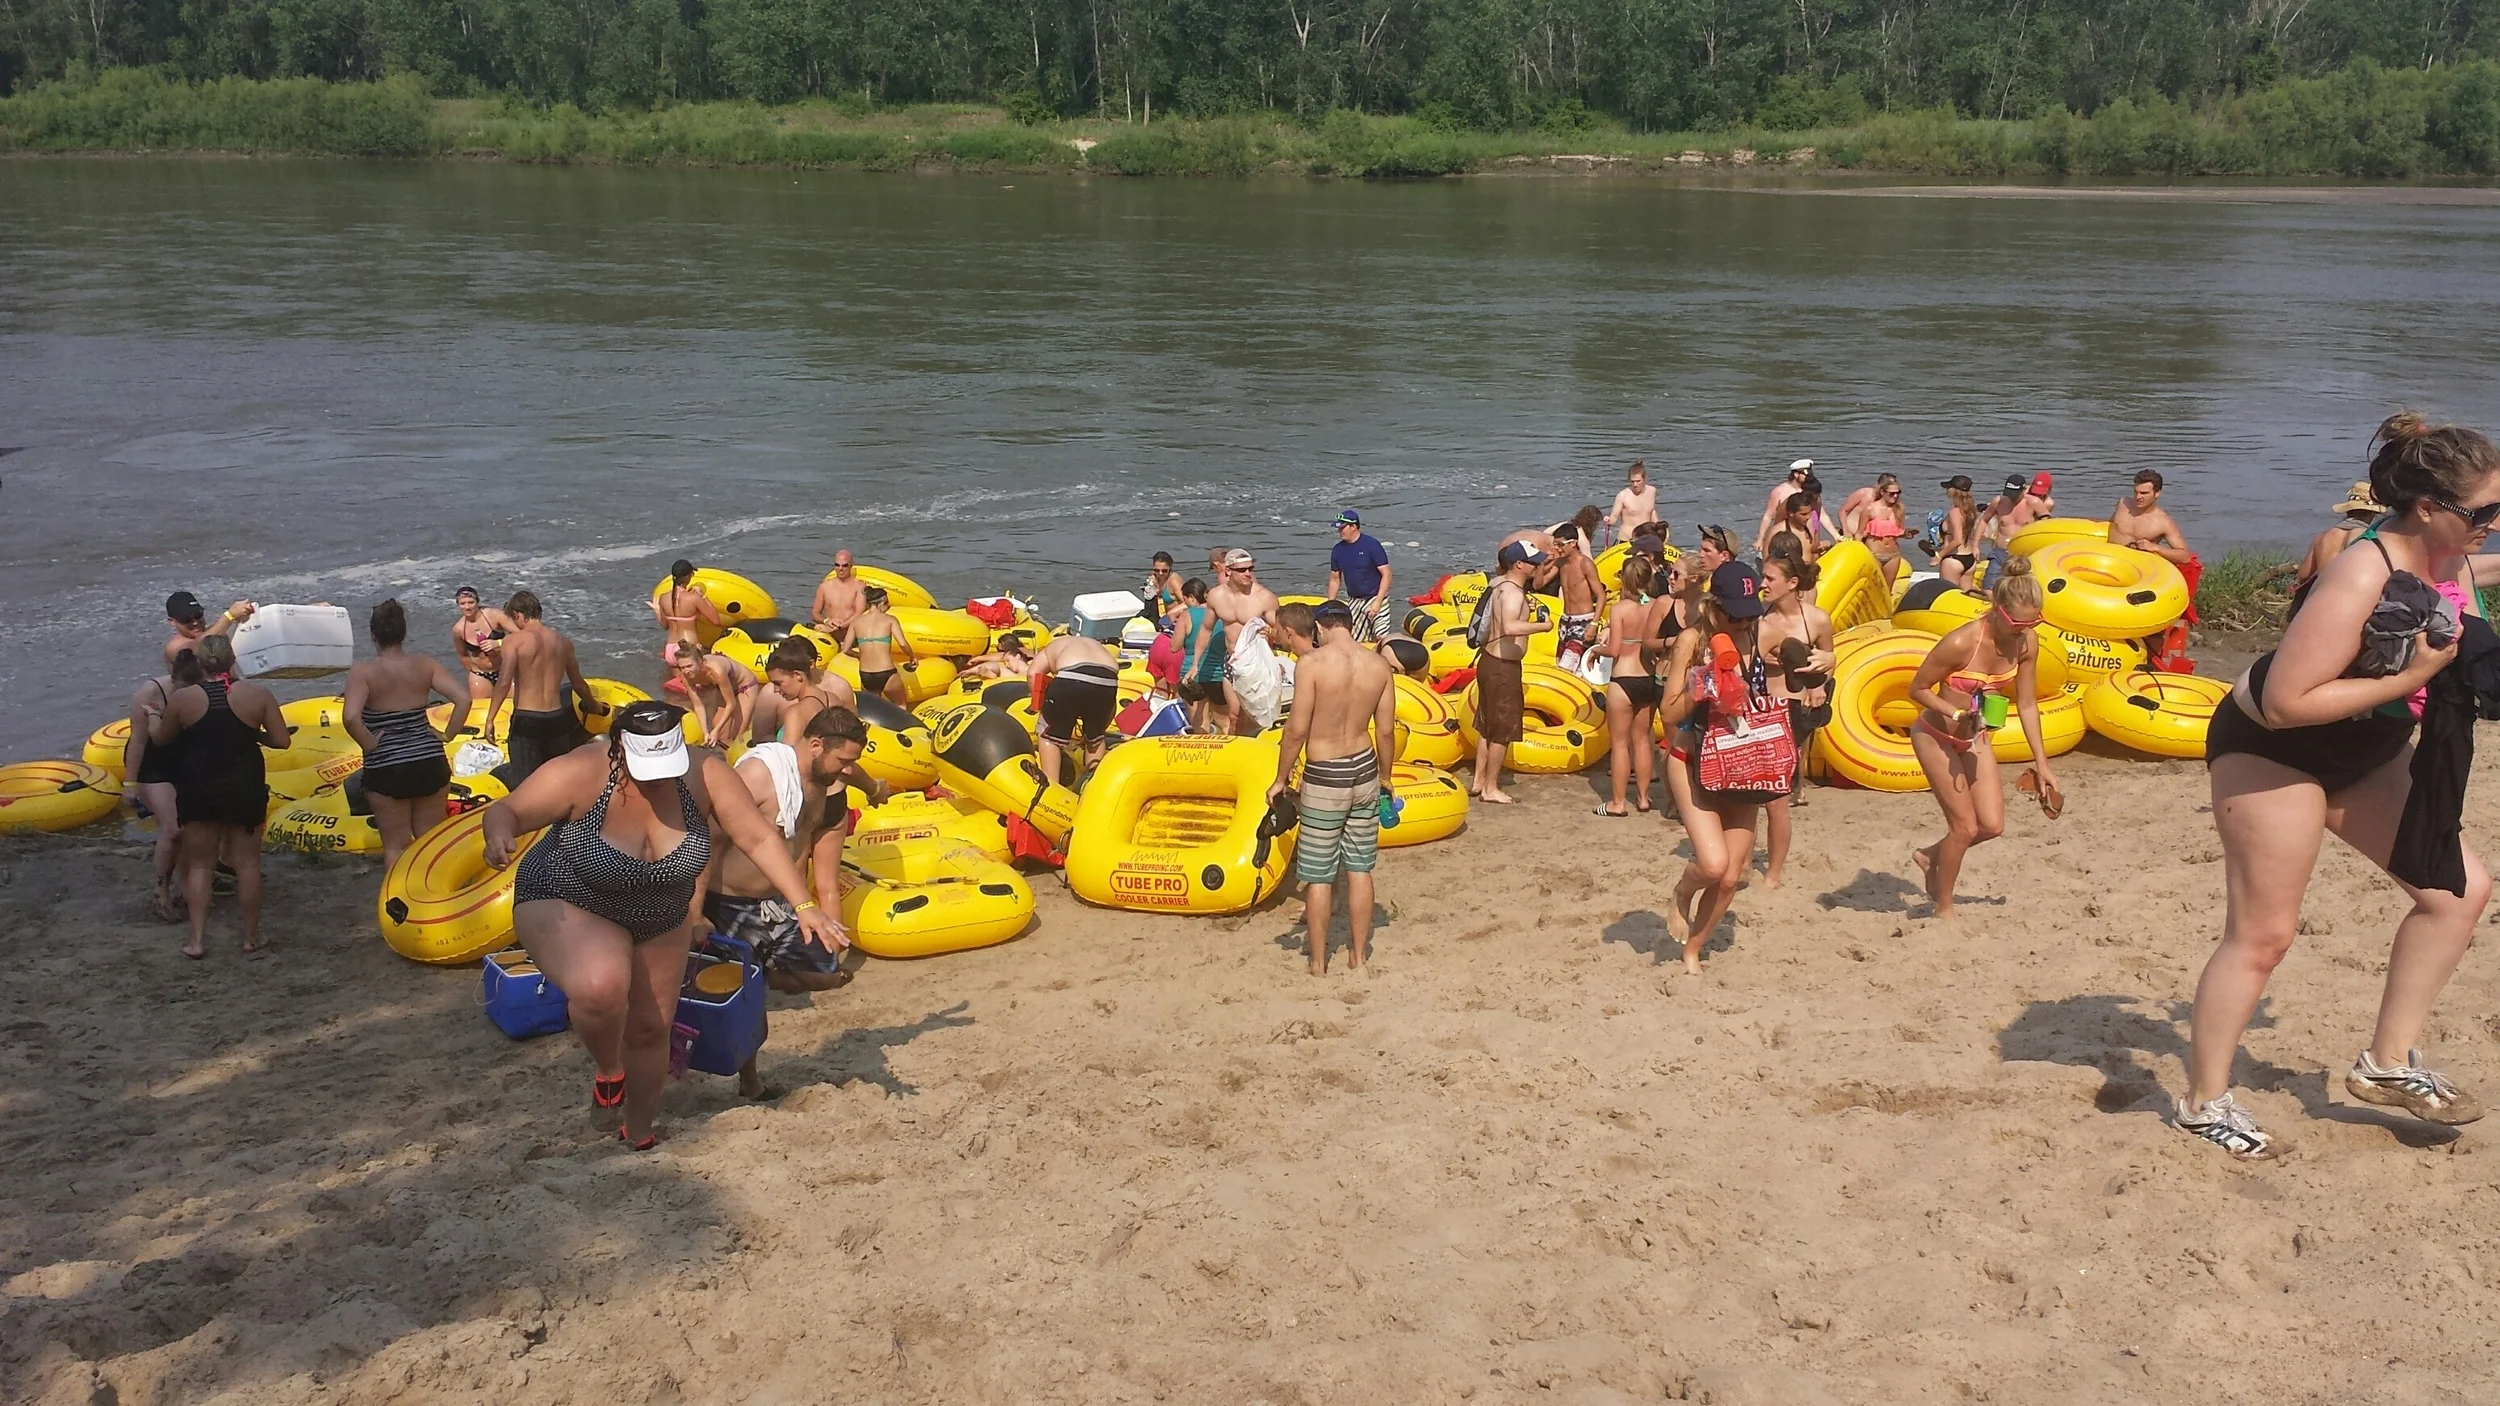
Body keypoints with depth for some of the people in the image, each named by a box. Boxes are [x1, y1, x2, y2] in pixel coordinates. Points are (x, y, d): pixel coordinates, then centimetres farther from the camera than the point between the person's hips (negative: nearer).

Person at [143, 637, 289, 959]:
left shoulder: (182, 698, -7)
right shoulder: (257, 695, -9)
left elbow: (160, 738, 9)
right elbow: (282, 740, -8)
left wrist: (152, 715, 30)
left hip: (199, 792, 0)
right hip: (245, 790, 0)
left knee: (199, 864, 12)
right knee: (247, 863, 10)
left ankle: (197, 940, 9)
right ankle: (251, 937, 16)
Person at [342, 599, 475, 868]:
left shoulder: (362, 671, -11)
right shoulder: (425, 665, -2)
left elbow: (350, 717, -25)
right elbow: (464, 698, -11)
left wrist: (369, 744, -10)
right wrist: (447, 735, -1)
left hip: (386, 771, -3)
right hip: (430, 764, 3)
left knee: (396, 846, 11)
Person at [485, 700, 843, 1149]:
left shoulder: (704, 774, -23)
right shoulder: (581, 773, -30)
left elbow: (760, 839, -19)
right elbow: (507, 811, -25)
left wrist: (804, 906, -25)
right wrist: (499, 836, -50)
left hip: (661, 923, 4)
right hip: (566, 909, -4)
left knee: (651, 1028, 15)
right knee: (602, 985, -35)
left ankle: (639, 1131, 44)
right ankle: (608, 1067, 1)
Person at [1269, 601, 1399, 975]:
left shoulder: (1311, 663, -17)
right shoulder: (1380, 666, -4)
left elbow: (1297, 729, -15)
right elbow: (1386, 731, 2)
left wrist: (1280, 779, -3)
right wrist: (1384, 777, 17)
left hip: (1324, 777, -5)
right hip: (1364, 770, 5)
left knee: (1318, 875, 8)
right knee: (1359, 868, 16)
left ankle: (1318, 961, 17)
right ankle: (1358, 955, 26)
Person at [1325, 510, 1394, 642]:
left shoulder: (1371, 545, -13)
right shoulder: (1338, 550, 2)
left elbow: (1386, 574, -13)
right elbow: (1334, 580, 12)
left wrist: (1378, 601, -20)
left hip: (1375, 598, -6)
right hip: (1353, 602, 6)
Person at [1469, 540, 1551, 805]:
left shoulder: (1499, 584, 8)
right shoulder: (1513, 592, -23)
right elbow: (1510, 627, -40)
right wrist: (1543, 625, -27)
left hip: (1490, 661, 10)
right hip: (1503, 668, -10)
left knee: (1487, 726, 19)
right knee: (1503, 729, 2)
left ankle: (1479, 781, 29)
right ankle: (1491, 788, 11)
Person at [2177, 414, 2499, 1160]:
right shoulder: (2361, 578, -29)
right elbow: (2285, 700, -32)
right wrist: (2406, 681, -30)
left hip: (2366, 754, 9)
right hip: (2271, 753, -8)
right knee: (2262, 935, -3)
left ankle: (2388, 1062, 14)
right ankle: (2203, 1102, 13)